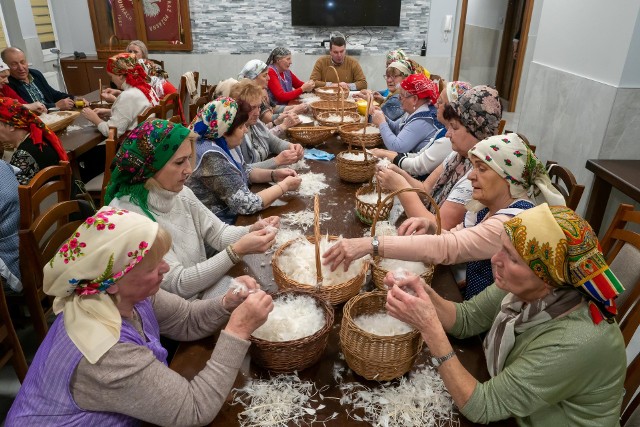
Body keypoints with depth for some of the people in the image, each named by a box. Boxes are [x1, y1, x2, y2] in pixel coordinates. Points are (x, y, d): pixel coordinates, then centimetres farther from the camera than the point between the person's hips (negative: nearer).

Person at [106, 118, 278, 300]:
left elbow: (218, 234, 5)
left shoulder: (182, 193, -2)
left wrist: (252, 231, -16)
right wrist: (237, 251, -30)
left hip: (206, 286, 6)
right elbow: (178, 284, -23)